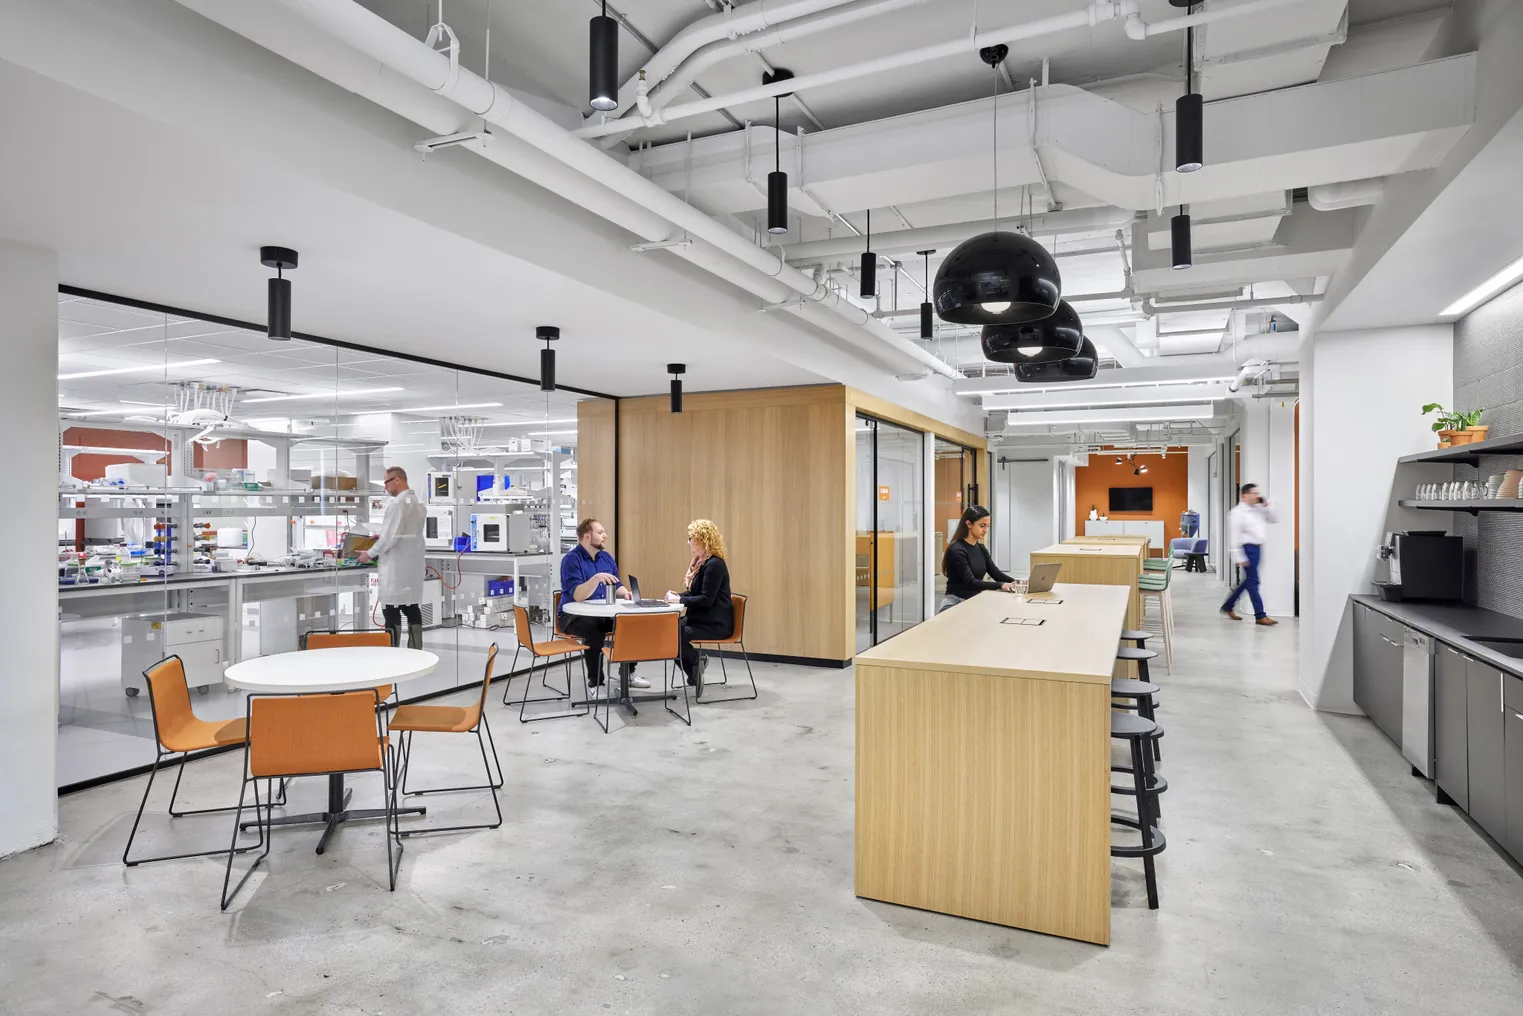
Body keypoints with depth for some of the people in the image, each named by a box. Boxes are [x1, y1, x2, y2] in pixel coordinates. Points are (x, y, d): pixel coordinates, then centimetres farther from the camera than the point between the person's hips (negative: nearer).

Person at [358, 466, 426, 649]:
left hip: (397, 566, -9)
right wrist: (382, 538, 22)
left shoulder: (397, 503, -16)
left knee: (391, 611, -4)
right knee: (412, 608, 11)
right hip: (412, 564, 9)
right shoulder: (418, 502, 13)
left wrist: (370, 553, -7)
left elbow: (391, 537, -19)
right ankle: (415, 652, 15)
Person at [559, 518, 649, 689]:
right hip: (574, 616, -7)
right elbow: (578, 595, -25)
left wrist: (625, 594, -9)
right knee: (595, 629, -36)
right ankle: (595, 683, -24)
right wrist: (596, 578, -39)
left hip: (603, 614, 7)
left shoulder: (606, 557, 9)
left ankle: (628, 673, 3)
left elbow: (617, 586, 14)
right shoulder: (571, 559, -14)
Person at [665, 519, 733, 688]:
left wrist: (679, 600, -20)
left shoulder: (714, 565, -19)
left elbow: (706, 600, -24)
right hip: (701, 619, 11)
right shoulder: (701, 562, 14)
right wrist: (677, 595, 0)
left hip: (715, 624, -10)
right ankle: (694, 672, 6)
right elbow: (694, 593, 19)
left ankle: (696, 661, 3)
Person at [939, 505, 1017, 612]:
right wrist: (1001, 585, -29)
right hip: (956, 602, -7)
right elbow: (970, 582, -21)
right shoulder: (956, 550, -15)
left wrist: (1016, 583, -12)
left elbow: (996, 574, 7)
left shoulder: (981, 549, 10)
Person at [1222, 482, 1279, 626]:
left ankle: (1228, 606, 29)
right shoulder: (1238, 512, -11)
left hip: (1258, 548, 9)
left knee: (1249, 580, 16)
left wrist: (1267, 505, 3)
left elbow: (1274, 519, 16)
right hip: (1248, 548, -9)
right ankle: (1260, 616, 0)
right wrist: (1238, 557, -18)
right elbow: (1234, 536, -14)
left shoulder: (1259, 509, 11)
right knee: (1253, 581, -4)